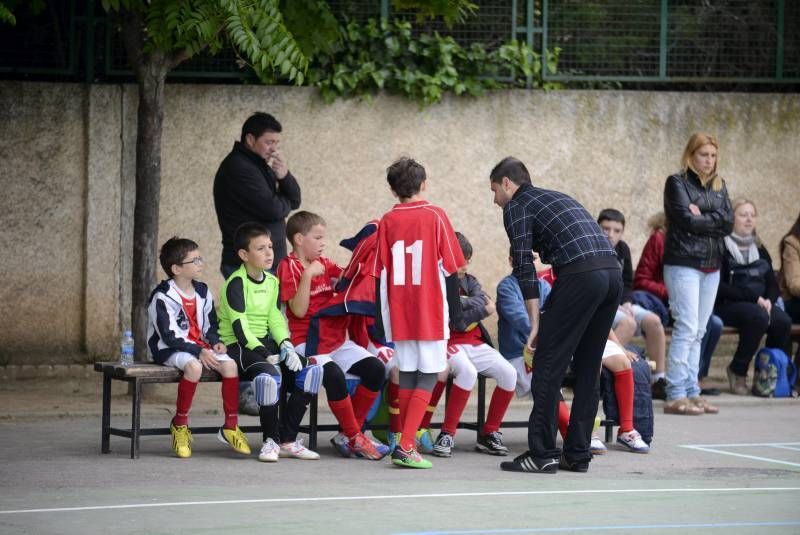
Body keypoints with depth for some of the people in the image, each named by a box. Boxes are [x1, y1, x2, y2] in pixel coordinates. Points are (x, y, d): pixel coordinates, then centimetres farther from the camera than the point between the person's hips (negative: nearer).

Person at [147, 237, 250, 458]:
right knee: (193, 366, -37)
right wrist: (199, 351, -25)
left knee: (229, 364, -21)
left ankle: (231, 426, -12)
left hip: (201, 347, 6)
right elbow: (170, 336, -17)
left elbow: (210, 325, 19)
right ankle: (180, 423, -20)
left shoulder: (203, 292, 11)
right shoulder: (162, 297, -11)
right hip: (170, 350, -6)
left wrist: (215, 342, -4)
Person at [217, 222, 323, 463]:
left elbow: (275, 319, 11)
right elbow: (240, 326, -16)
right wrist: (264, 354, -23)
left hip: (265, 343, 8)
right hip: (238, 346, -8)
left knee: (310, 372, -11)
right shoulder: (236, 283, -9)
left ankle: (287, 440, -6)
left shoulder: (272, 282, 15)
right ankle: (270, 441, -20)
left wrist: (286, 345, -9)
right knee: (269, 374, -37)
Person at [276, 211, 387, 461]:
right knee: (334, 375, -33)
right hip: (307, 343, -7)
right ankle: (355, 438, -14)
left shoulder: (324, 264, 17)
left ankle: (347, 435, -3)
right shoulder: (289, 267, -4)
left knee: (376, 369, -11)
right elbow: (298, 311, -14)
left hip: (336, 340, 7)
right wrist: (308, 275, -20)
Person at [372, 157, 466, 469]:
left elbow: (380, 275, 4)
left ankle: (408, 442, 16)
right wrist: (455, 314, 7)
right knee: (428, 378, -2)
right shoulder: (435, 216, -3)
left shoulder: (387, 222, 3)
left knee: (406, 378, 13)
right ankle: (406, 446, -14)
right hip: (431, 313, -3)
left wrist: (382, 323, 9)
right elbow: (450, 269, -2)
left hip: (399, 314, 3)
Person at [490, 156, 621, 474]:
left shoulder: (516, 208, 7)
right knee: (587, 368, 14)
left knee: (548, 365, -1)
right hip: (613, 271, 8)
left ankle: (542, 455, -2)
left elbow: (524, 268, -2)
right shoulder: (557, 197, 32)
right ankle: (577, 454, 15)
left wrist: (535, 325, -1)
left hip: (580, 275, -8)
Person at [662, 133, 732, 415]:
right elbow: (687, 220, -14)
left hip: (712, 265, 6)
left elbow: (728, 223, 2)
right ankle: (675, 396, -12)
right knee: (686, 329, -12)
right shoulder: (677, 183, -3)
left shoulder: (719, 186, 15)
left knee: (698, 332, 7)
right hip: (683, 264, -6)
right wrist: (715, 221, -2)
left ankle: (692, 392, 9)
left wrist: (702, 217, -9)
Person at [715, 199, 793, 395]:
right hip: (726, 305, -6)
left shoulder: (759, 249, 19)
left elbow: (773, 283, 17)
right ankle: (737, 372, -18)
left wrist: (768, 300, -7)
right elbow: (720, 288, -12)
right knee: (758, 317, -35)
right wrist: (754, 298, -17)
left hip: (759, 304, 6)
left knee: (783, 321, -25)